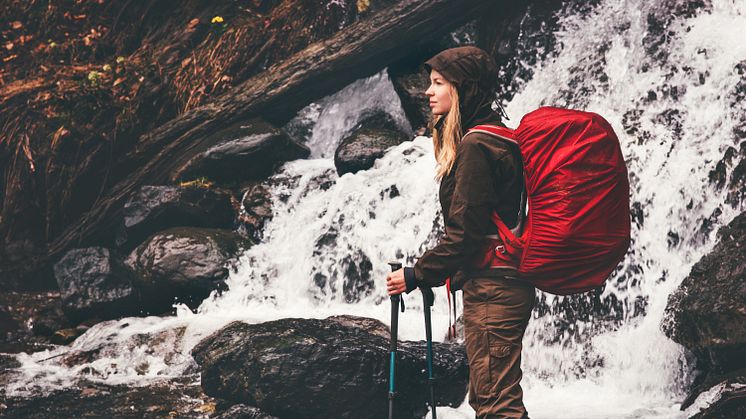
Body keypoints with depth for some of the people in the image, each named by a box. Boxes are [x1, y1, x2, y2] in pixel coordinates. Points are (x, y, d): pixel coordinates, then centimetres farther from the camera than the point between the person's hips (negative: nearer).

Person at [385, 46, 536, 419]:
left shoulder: (476, 146, -16)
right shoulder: (494, 135, 16)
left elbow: (465, 233, -19)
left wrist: (417, 275, -11)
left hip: (491, 289, -11)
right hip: (506, 285, 11)